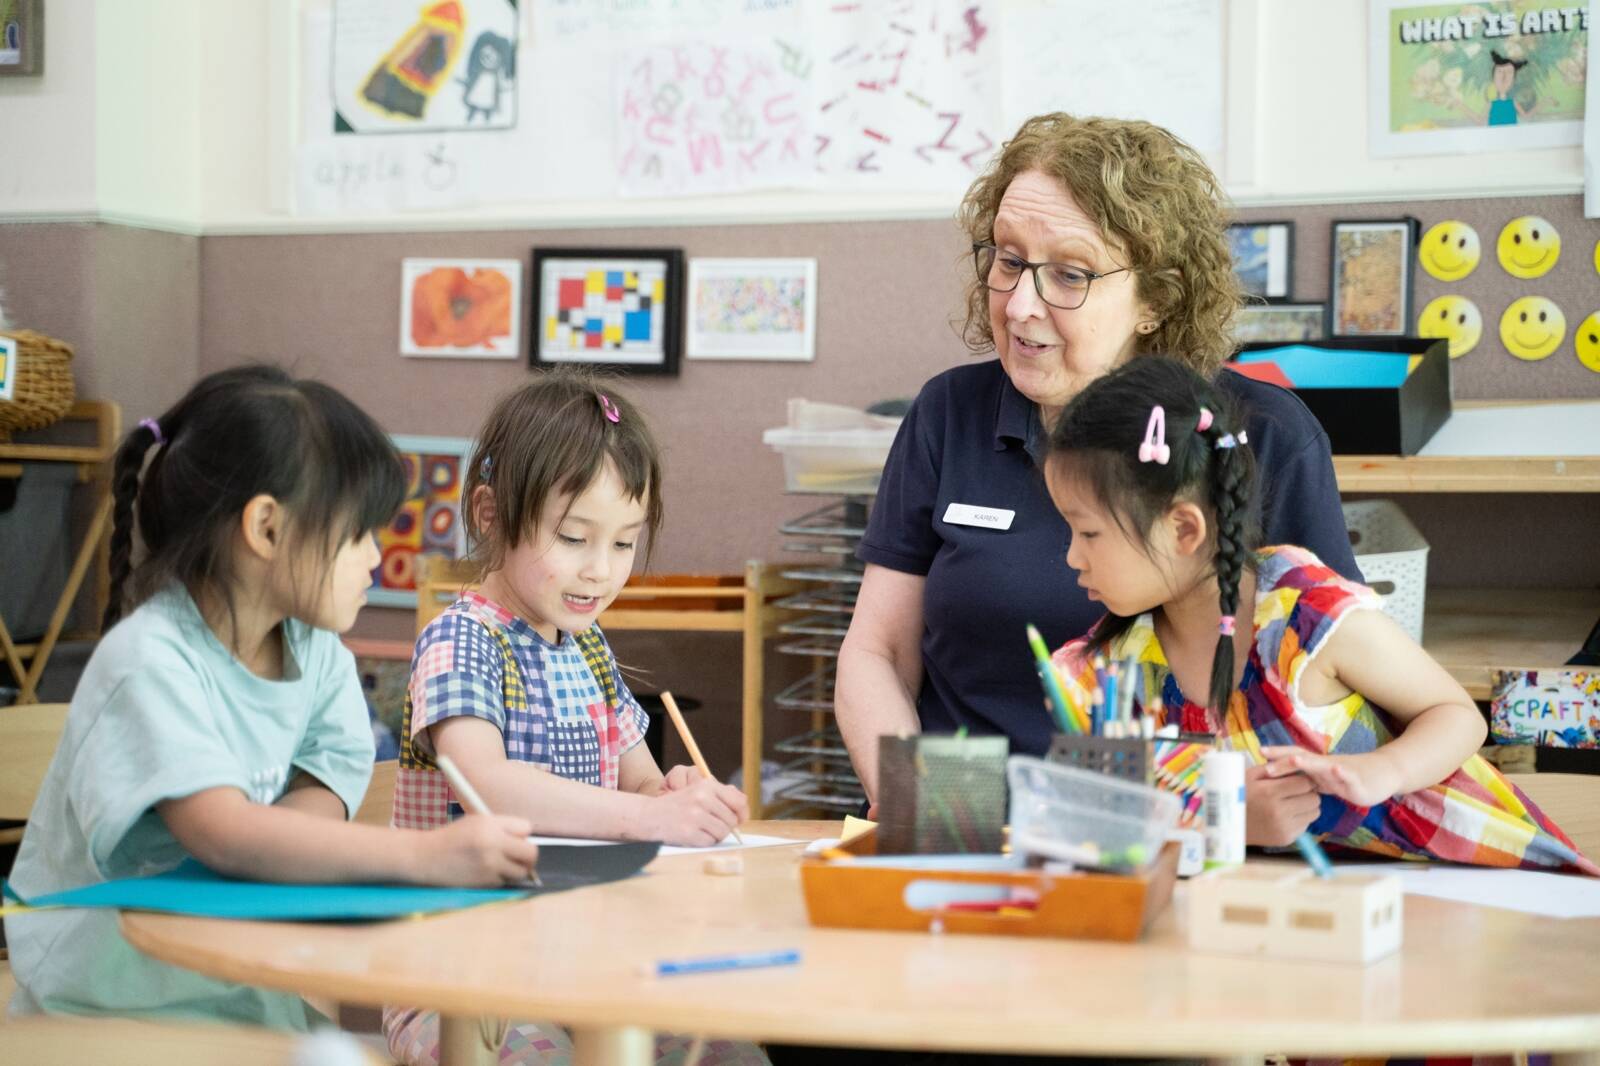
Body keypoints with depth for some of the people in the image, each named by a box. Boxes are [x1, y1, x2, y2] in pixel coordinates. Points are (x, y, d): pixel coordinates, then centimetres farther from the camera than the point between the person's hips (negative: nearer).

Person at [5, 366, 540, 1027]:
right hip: (110, 993, -7)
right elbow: (222, 832, -33)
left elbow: (320, 798, -2)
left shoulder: (317, 651, 4)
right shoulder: (149, 662, -20)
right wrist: (427, 855, -41)